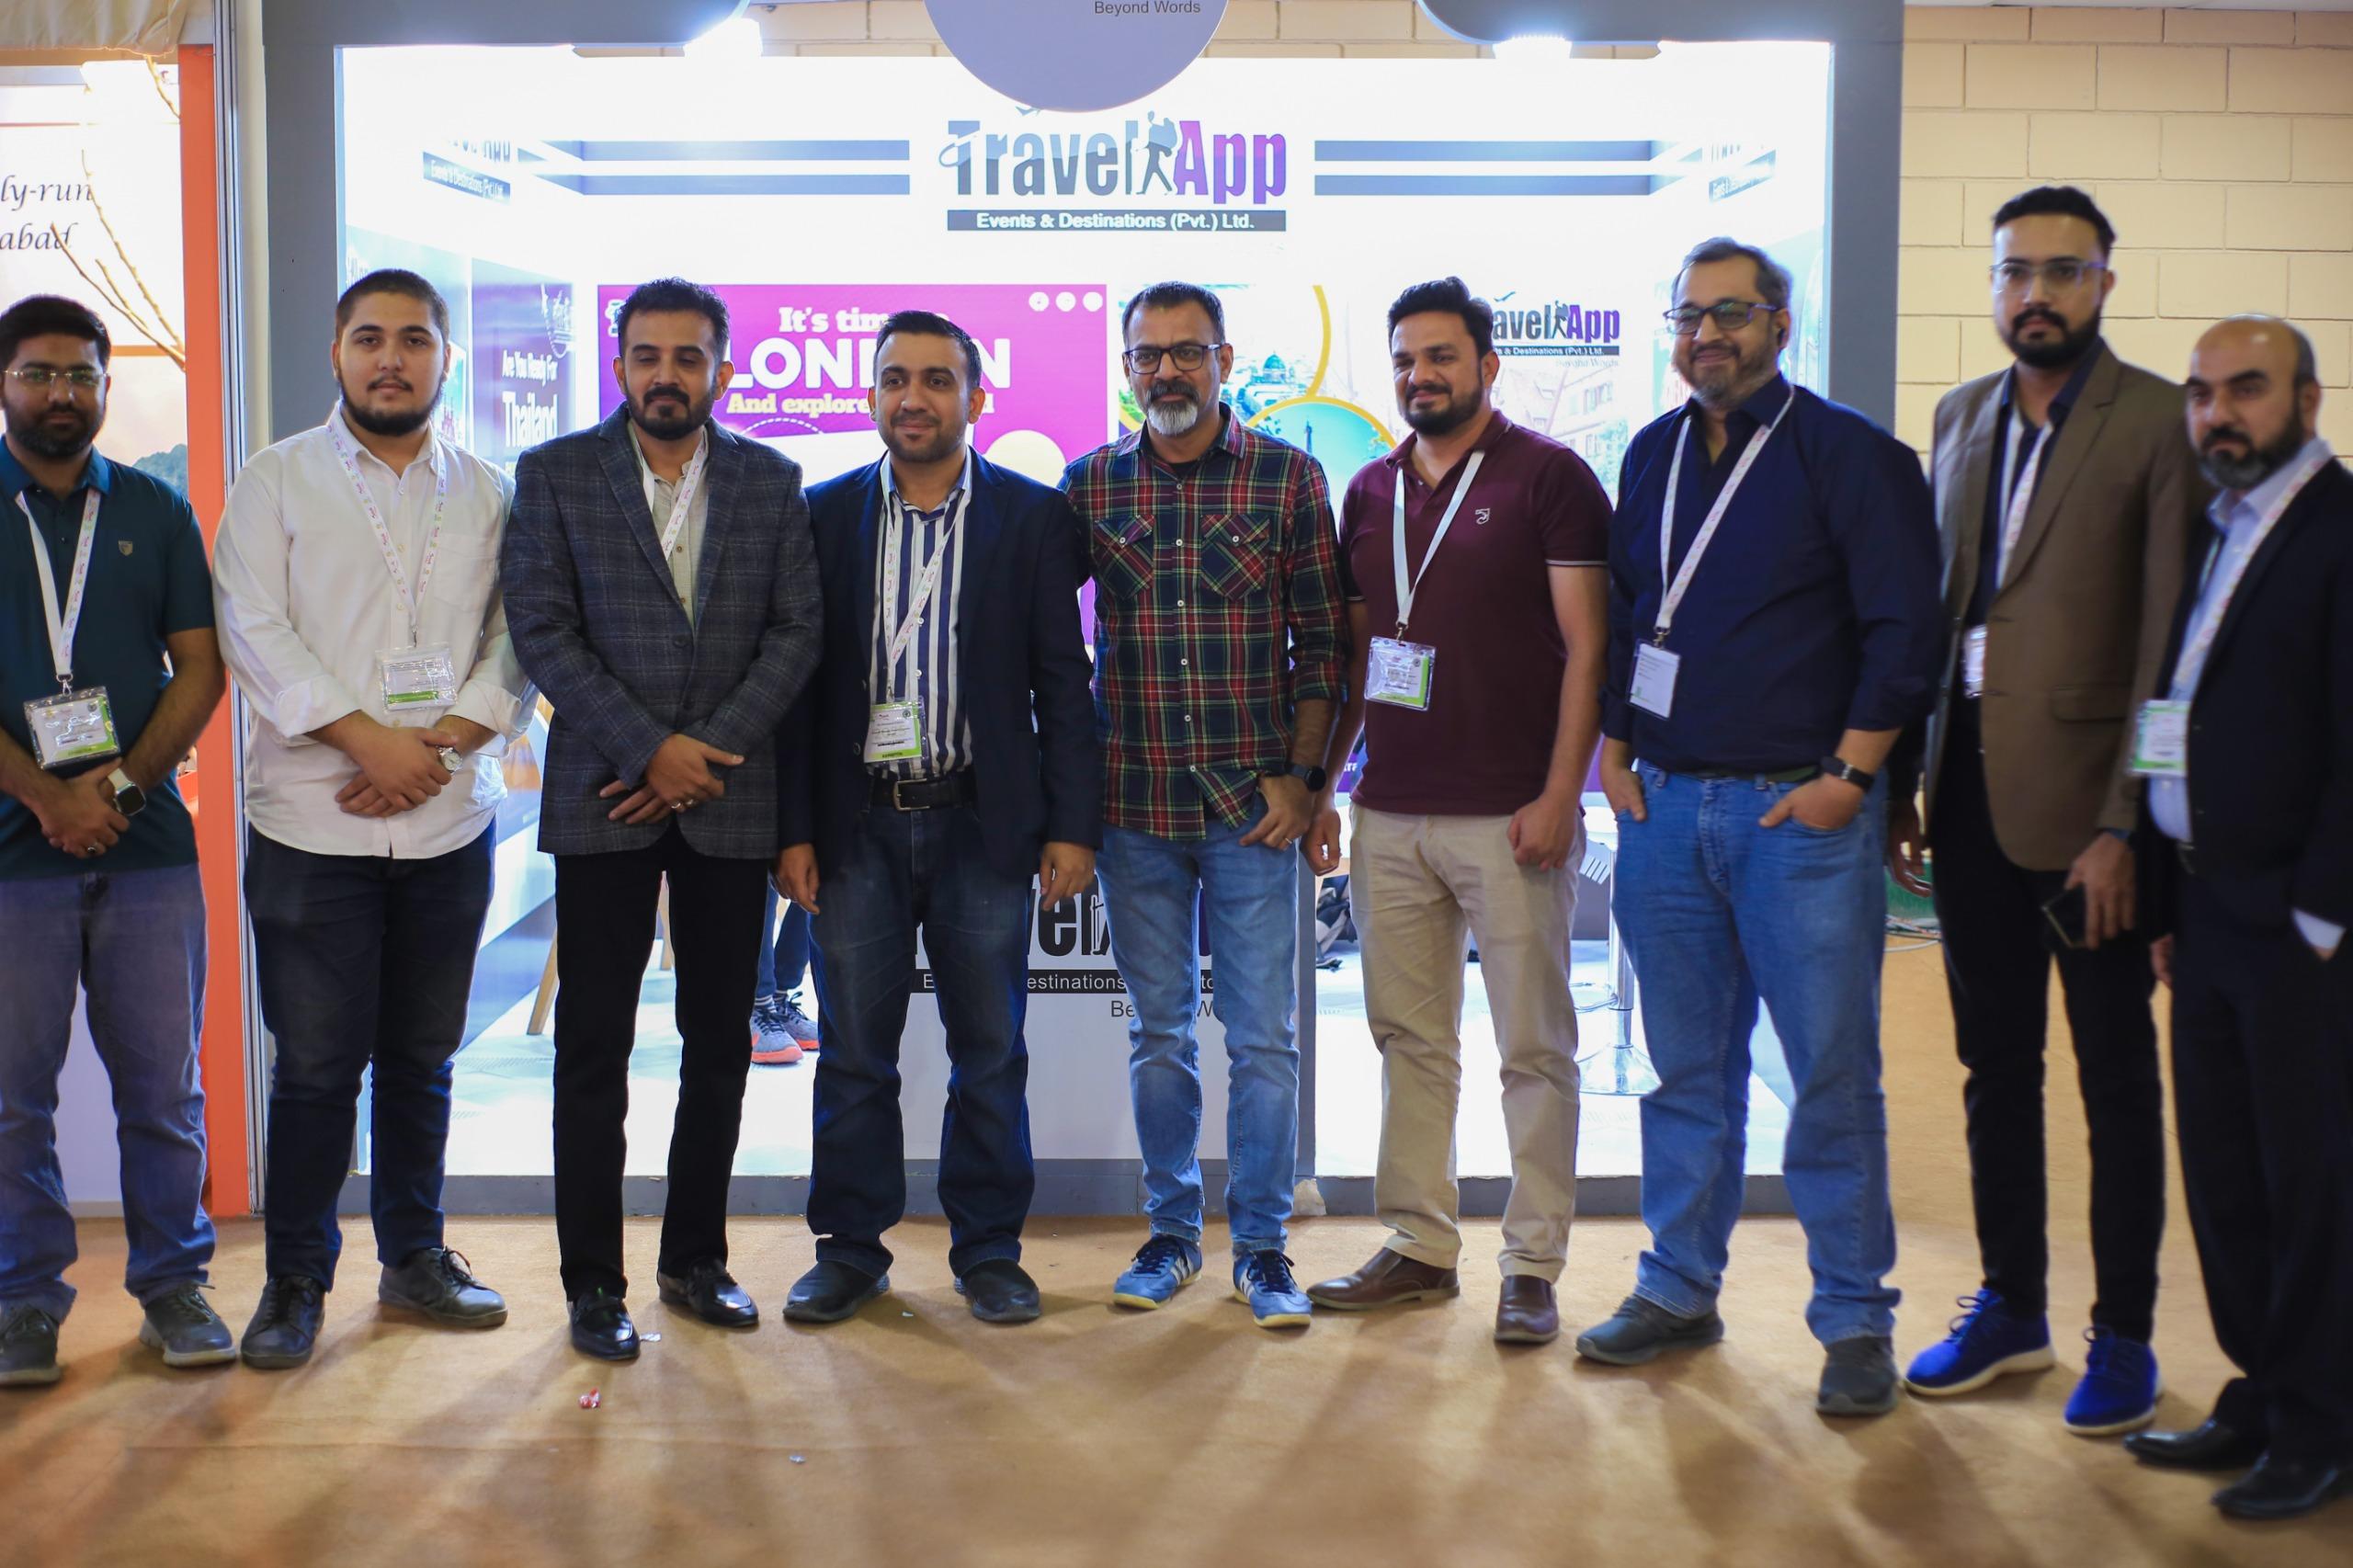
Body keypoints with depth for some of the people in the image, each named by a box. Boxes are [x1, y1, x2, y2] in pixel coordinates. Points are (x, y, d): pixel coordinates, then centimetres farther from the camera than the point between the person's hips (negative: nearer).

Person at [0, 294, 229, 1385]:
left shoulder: (156, 511, 11)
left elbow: (200, 666, 7)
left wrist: (124, 781, -7)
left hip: (148, 843, 2)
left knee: (164, 1082, 5)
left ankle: (173, 1284, 16)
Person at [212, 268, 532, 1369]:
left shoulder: (489, 495, 10)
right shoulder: (276, 482, 3)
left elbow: (519, 645, 4)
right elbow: (256, 631, -6)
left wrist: (441, 747, -11)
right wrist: (368, 740, -15)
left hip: (451, 823, 3)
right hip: (312, 824, -2)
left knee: (420, 1058, 12)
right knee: (316, 1066, 0)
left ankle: (414, 1256, 25)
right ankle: (295, 1280, 14)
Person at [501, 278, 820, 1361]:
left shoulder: (771, 482, 8)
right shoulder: (555, 475, 2)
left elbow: (796, 632, 2)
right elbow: (542, 631, -5)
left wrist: (709, 751, -9)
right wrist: (649, 749, -13)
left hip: (729, 798, 2)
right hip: (604, 798, -2)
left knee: (719, 1041, 8)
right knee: (593, 1048, 1)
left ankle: (696, 1258, 23)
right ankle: (594, 1284, 11)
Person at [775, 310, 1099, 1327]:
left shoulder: (1033, 517, 2)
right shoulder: (825, 515, 5)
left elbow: (1063, 681, 1)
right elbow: (797, 679, 4)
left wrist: (1073, 824, -5)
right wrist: (792, 828, -1)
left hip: (983, 822, -1)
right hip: (857, 823, 1)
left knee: (991, 1052, 7)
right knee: (853, 1052, 8)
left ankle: (989, 1251, 19)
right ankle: (850, 1249, 21)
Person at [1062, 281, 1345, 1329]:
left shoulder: (1289, 479, 0)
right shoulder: (1089, 485, 5)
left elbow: (1322, 644, 2)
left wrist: (1300, 776, -5)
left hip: (1252, 804, -2)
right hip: (1134, 804, 2)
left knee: (1263, 1036, 1)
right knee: (1158, 1030, 11)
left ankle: (1260, 1244, 14)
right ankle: (1171, 1232, 24)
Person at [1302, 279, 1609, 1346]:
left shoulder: (1549, 476, -2)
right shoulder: (1370, 492, 14)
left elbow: (1587, 646, -7)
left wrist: (1559, 795, -13)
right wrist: (1320, 785, 13)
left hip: (1509, 816, -5)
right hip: (1389, 815, 5)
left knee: (1533, 1047, 1)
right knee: (1409, 1038, 10)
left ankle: (1533, 1266, 10)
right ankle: (1420, 1247, 20)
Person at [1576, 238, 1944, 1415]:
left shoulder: (1850, 455, -4)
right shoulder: (1653, 456, 12)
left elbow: (1907, 631, -7)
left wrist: (1847, 774, -12)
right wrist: (1613, 748, 9)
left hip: (1803, 807, -5)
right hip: (1665, 802, 5)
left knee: (1832, 1072, -1)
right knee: (1687, 1066, 12)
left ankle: (1854, 1319, 11)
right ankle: (1679, 1288, 23)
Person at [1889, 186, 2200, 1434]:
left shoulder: (2161, 423, -8)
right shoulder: (1963, 415, 11)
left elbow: (2170, 643, -12)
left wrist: (2123, 826, -16)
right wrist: (1903, 779, 9)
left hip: (2080, 797, -6)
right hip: (1969, 790, 6)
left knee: (2115, 1076, 7)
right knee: (1995, 1062, 15)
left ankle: (2123, 1335, 20)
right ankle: (2010, 1306, 29)